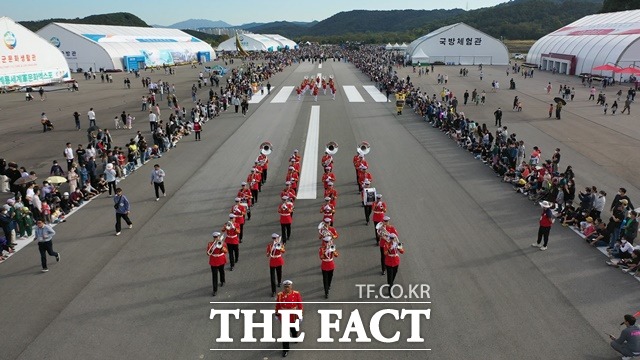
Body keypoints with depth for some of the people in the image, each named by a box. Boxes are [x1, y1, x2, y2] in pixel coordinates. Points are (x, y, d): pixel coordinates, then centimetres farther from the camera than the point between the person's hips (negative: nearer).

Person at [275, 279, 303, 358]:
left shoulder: (296, 294, -15)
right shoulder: (280, 295, -13)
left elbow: (300, 305, -8)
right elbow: (277, 306, -1)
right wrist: (277, 314, 7)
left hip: (294, 317, 1)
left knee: (294, 330, 25)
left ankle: (295, 337, 59)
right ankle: (285, 350, 15)